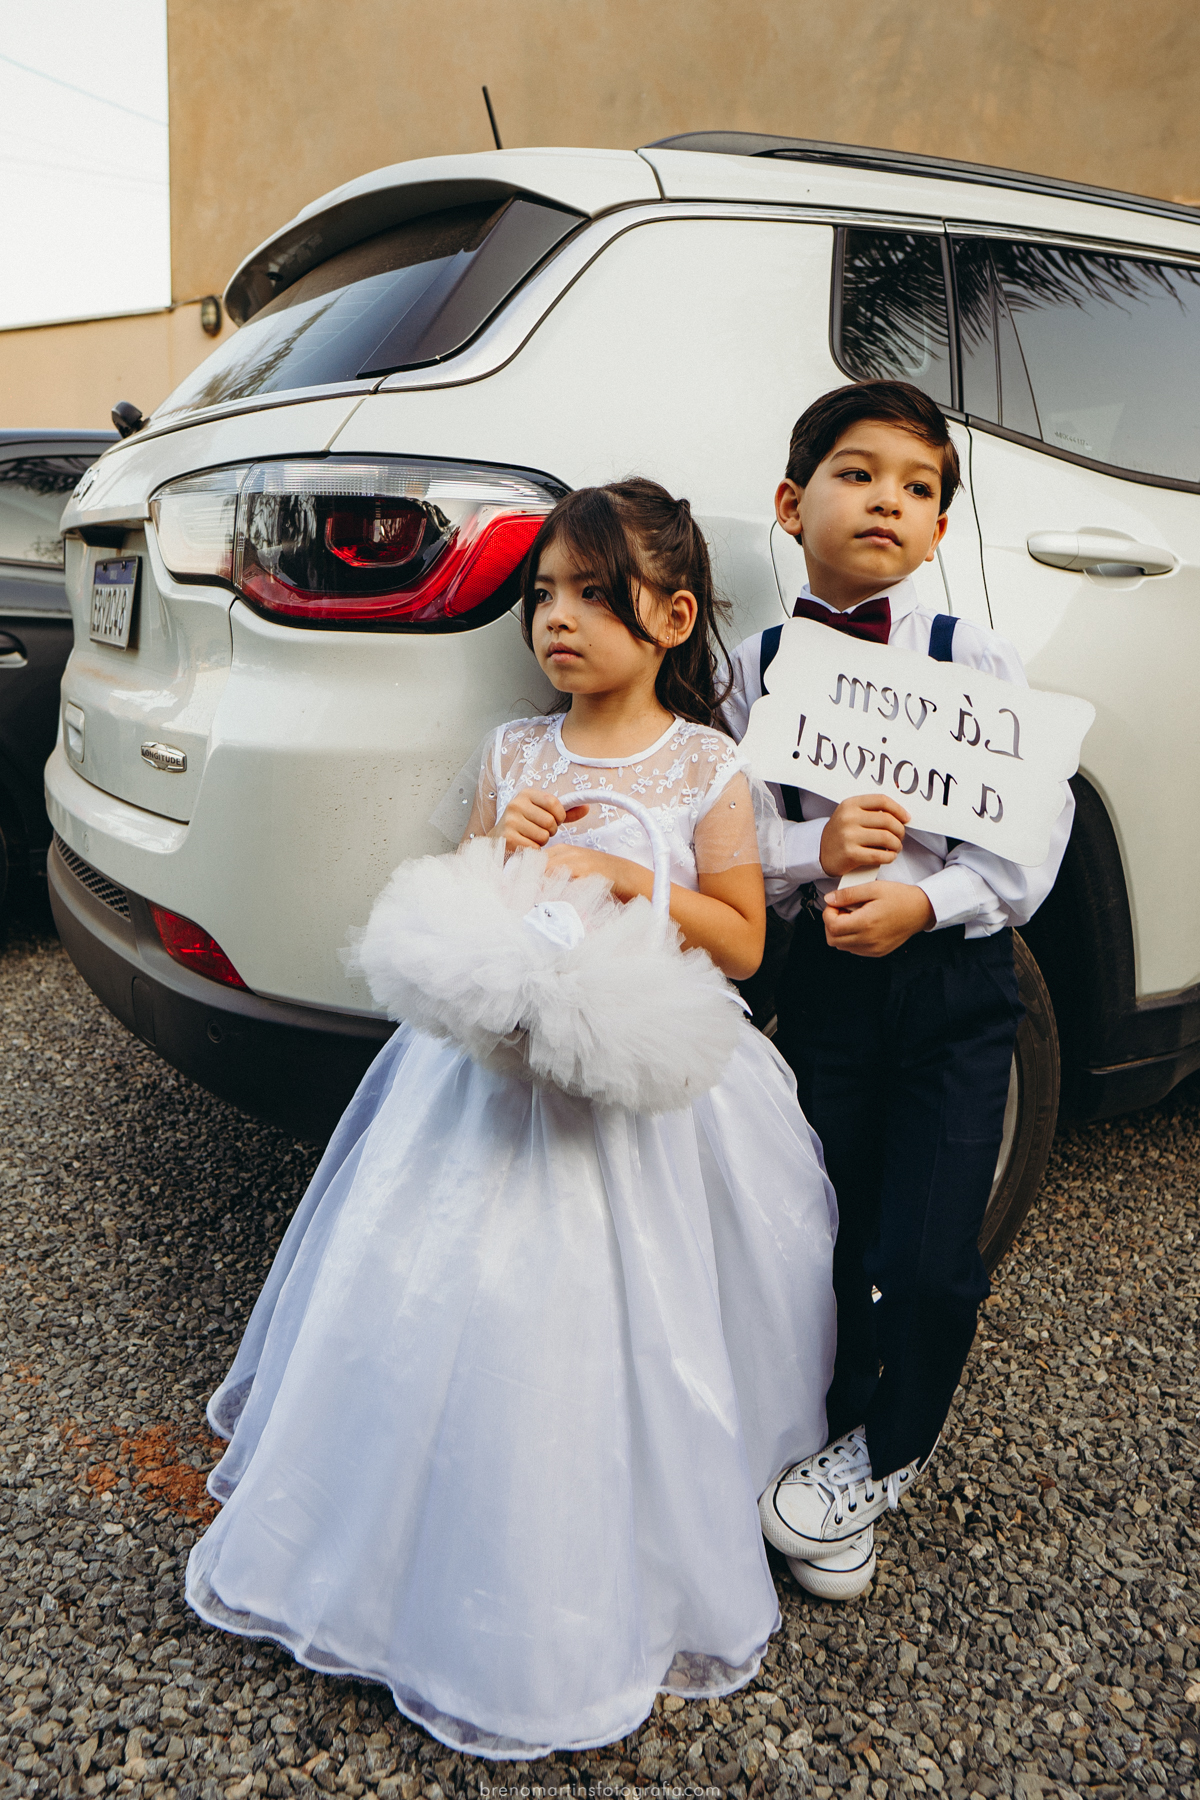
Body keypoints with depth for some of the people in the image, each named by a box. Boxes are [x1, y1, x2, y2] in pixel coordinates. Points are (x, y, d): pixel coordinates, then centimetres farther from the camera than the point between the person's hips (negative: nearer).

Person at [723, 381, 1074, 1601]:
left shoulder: (974, 659, -3)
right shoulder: (756, 667, 1)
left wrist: (926, 901, -18)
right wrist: (814, 850, -19)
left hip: (955, 983, -1)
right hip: (824, 976, 2)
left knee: (927, 1259, -5)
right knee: (827, 1239, 12)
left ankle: (888, 1456, 26)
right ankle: (843, 1433, 40)